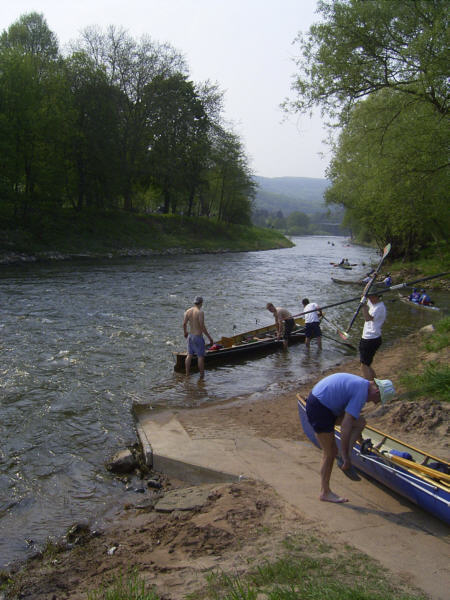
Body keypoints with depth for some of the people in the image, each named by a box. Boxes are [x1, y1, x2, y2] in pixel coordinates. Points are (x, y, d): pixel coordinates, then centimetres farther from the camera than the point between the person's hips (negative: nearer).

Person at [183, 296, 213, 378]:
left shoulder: (188, 311, 2)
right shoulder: (200, 312, -17)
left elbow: (184, 324, 4)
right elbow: (202, 326, -20)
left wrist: (185, 332, 24)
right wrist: (209, 337, -12)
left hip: (190, 335, 7)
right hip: (198, 336, -7)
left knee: (189, 355, 13)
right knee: (200, 356, 1)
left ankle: (187, 374, 18)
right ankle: (202, 375, 6)